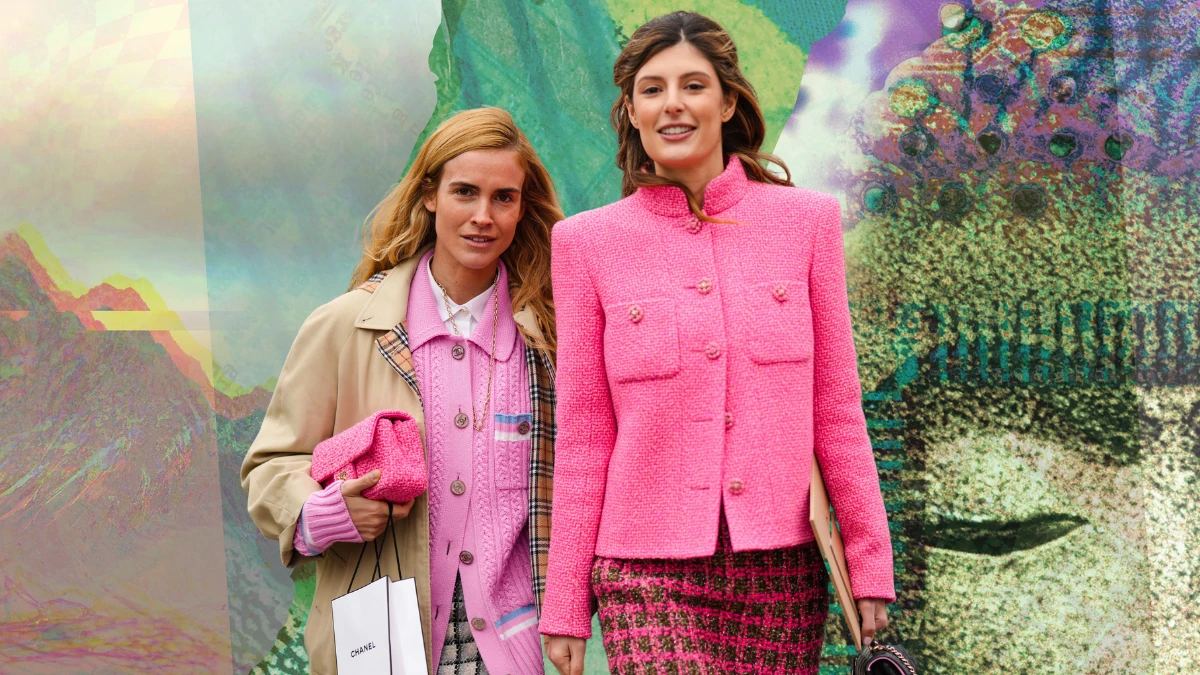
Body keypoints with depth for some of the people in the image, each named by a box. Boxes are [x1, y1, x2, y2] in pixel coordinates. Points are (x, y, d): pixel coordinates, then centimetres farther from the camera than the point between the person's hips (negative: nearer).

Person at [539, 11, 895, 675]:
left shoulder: (807, 220, 4)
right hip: (649, 570, -1)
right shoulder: (588, 242, 2)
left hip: (782, 566, 1)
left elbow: (835, 408, 7)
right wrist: (565, 602, 4)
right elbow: (583, 436, 4)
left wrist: (869, 563, 4)